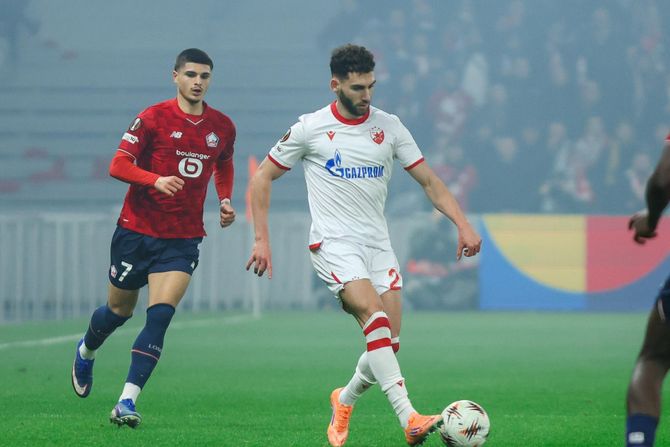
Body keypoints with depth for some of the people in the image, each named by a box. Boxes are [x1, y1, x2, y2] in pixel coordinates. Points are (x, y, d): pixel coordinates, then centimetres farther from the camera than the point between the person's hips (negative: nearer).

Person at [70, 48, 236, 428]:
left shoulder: (222, 127, 5)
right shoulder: (153, 118, -8)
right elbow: (119, 165, -13)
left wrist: (225, 200, 7)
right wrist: (156, 180, -30)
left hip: (183, 239, 2)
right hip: (137, 230, -2)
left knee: (160, 315, -16)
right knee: (120, 310, 14)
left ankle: (128, 402, -17)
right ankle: (86, 351, 49)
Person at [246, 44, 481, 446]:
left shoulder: (389, 126, 6)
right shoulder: (311, 129, -2)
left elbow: (430, 181, 8)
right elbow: (263, 178, 5)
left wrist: (462, 224, -6)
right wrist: (262, 239, -2)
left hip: (378, 245, 4)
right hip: (334, 244, -4)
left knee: (389, 343, -3)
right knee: (375, 317, -26)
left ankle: (345, 400, 29)